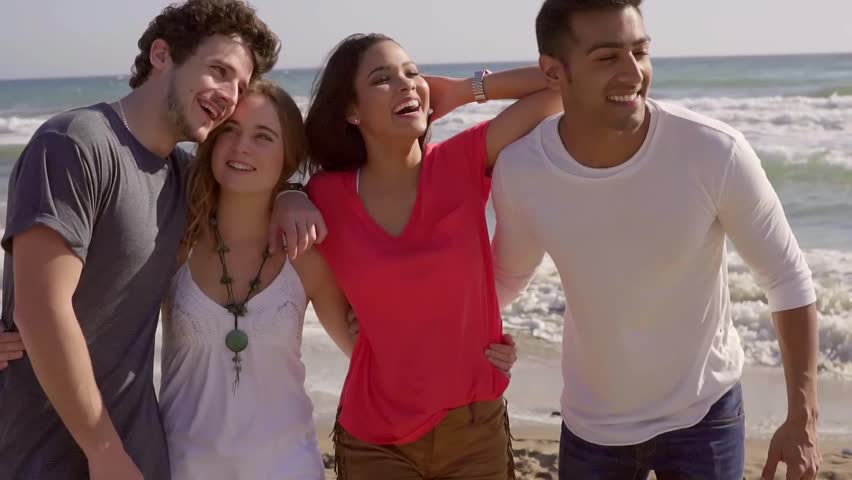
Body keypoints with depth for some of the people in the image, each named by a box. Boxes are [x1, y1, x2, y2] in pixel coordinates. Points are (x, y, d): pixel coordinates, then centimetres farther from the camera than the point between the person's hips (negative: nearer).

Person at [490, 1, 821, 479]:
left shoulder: (715, 152, -25)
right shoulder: (519, 170, -19)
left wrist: (803, 417, -12)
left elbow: (788, 277, -11)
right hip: (591, 422, 2)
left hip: (704, 413, -2)